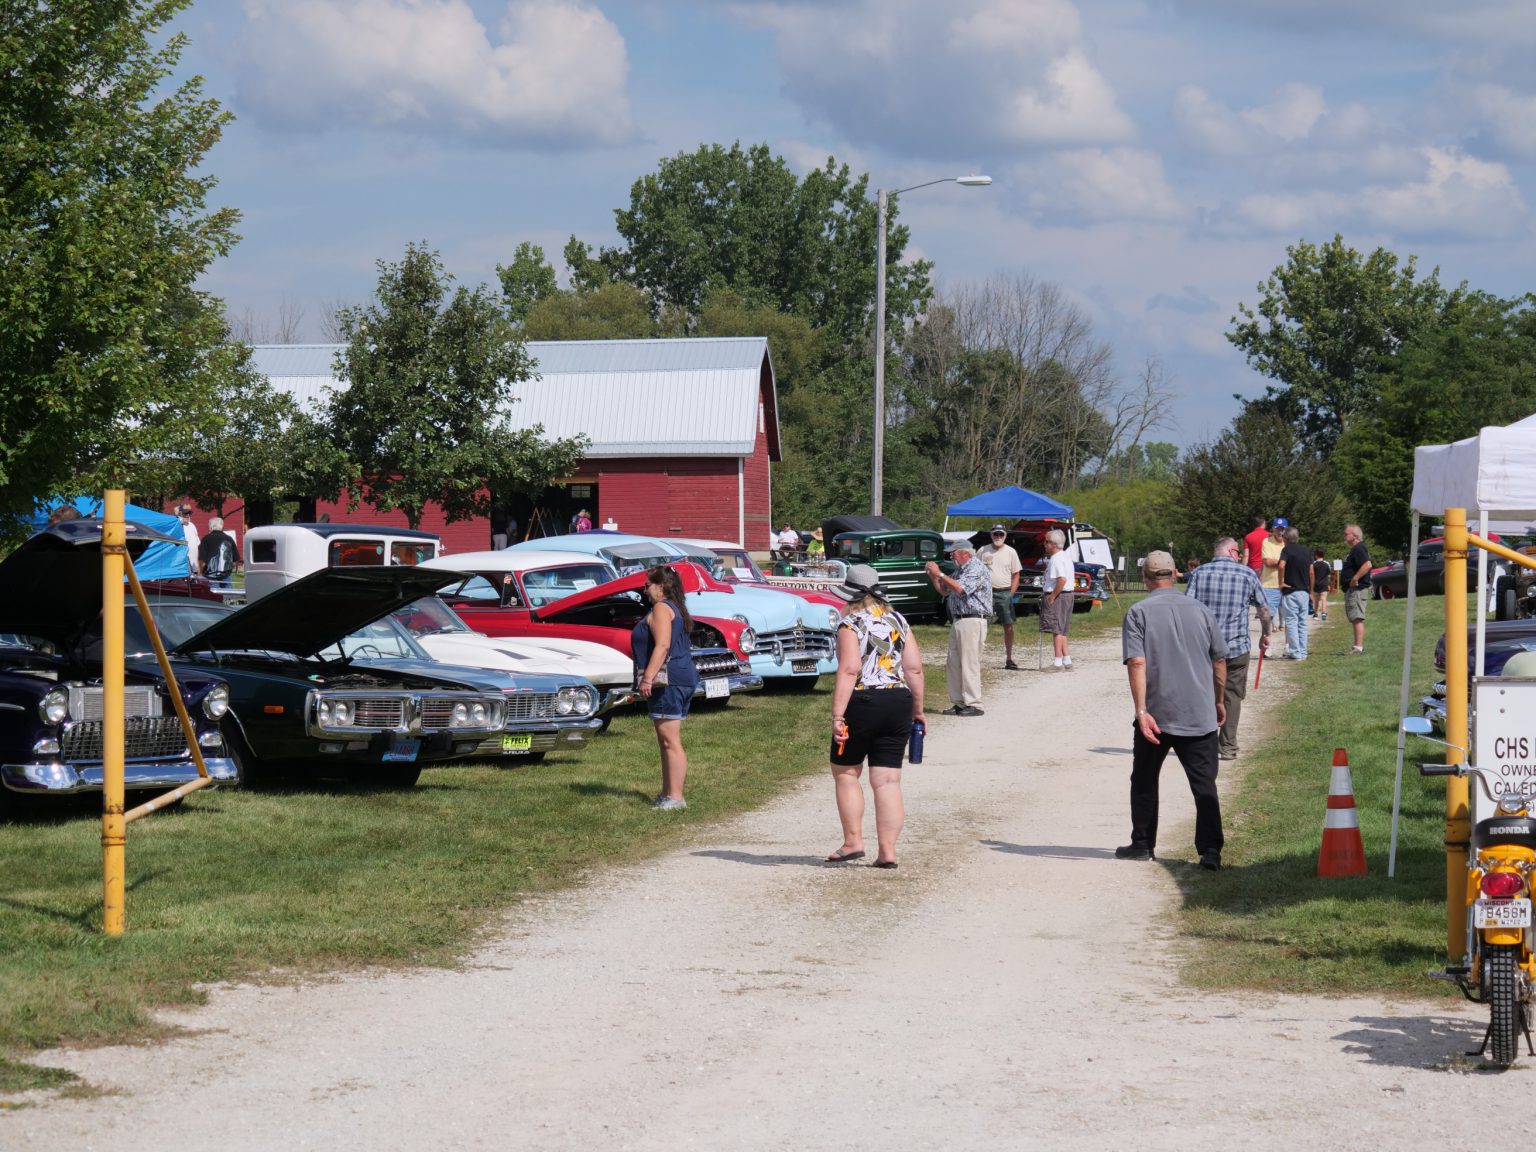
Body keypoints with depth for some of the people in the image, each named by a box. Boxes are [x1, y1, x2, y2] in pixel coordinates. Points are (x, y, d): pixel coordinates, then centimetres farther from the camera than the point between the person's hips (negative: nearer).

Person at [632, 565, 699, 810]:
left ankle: (675, 797, -15)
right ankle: (668, 793, 18)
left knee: (670, 741, -12)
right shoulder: (675, 609, 23)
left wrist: (647, 678, -24)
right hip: (684, 678, 11)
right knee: (666, 741, 15)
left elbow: (662, 645, -21)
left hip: (668, 679, -11)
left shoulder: (661, 608, -9)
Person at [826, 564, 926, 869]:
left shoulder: (851, 624, -7)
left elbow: (849, 671, -17)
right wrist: (918, 709, 18)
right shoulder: (898, 621, 11)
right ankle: (887, 851, 2)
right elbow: (915, 668, 9)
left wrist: (837, 715, -19)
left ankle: (853, 842, 7)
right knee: (887, 780, 6)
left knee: (844, 772, 12)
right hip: (898, 703, 5)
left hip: (863, 703, -5)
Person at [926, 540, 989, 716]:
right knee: (954, 664, 8)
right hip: (957, 621, 10)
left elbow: (960, 588, -22)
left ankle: (972, 704, -8)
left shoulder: (977, 568, -10)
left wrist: (940, 574, -14)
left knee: (969, 663, -10)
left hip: (972, 621, -10)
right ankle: (959, 703, 12)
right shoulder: (960, 570, 19)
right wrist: (933, 576, 9)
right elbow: (944, 590, 24)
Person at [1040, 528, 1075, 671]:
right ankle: (1067, 661, 17)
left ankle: (1058, 663, -7)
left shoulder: (1056, 559, -16)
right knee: (1061, 631, 15)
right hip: (1067, 595, 10)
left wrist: (1052, 596, -21)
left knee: (1056, 630, -7)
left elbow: (1062, 579, -27)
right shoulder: (1066, 557, 17)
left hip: (1057, 596, -10)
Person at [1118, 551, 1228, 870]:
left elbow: (1137, 663, -15)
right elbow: (1219, 660, 10)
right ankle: (1210, 851, -9)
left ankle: (1143, 844, 23)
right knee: (1205, 784, 1)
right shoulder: (1200, 610, 6)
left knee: (1144, 781, 16)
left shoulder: (1138, 612, -4)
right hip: (1200, 716, 2)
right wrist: (1219, 701, 23)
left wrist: (1141, 711, -17)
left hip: (1156, 715, -2)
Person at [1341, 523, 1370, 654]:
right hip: (1352, 589, 11)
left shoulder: (1358, 549, -15)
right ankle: (1359, 646, 18)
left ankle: (1359, 647, -21)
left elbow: (1367, 565, -29)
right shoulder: (1354, 550, 19)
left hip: (1357, 589, -11)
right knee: (1355, 619, 14)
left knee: (1357, 619, -15)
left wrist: (1355, 579, -27)